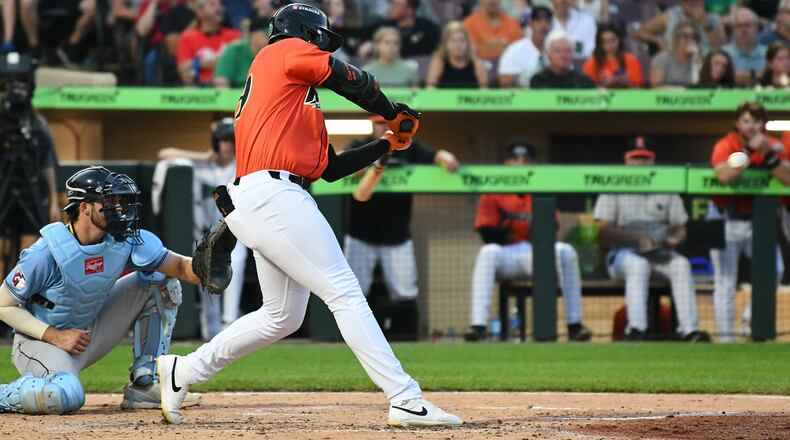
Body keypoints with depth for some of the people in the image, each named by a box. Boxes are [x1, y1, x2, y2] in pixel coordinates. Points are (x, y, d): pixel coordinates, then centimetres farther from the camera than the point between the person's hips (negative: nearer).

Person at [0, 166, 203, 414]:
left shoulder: (126, 240, -10)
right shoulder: (47, 253, -25)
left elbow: (179, 267, -10)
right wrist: (55, 336, -23)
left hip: (91, 332, 7)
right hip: (42, 338, -7)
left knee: (159, 281, -1)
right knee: (66, 396, -39)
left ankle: (144, 385, 3)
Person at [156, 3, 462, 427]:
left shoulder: (304, 104, 28)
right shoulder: (287, 51, 5)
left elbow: (331, 167, 26)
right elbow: (355, 82, 0)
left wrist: (388, 143, 24)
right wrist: (394, 114, 16)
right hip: (273, 196, -10)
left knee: (282, 316, 18)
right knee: (346, 294, -13)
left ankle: (184, 371, 25)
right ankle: (406, 400, -17)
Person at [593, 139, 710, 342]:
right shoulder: (614, 189, 4)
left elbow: (680, 228, 13)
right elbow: (603, 231, -7)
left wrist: (675, 239, -13)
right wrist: (637, 238, -21)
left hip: (660, 252, 3)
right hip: (623, 252, -3)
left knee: (681, 264, -27)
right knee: (638, 265, -36)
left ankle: (688, 329, -35)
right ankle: (635, 329, -44)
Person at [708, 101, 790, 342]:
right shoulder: (725, 146, -12)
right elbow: (724, 176, -33)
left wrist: (768, 155, -26)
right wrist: (750, 150, -33)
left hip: (757, 220, 4)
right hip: (726, 220, -4)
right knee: (725, 281, -5)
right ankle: (725, 338, -2)